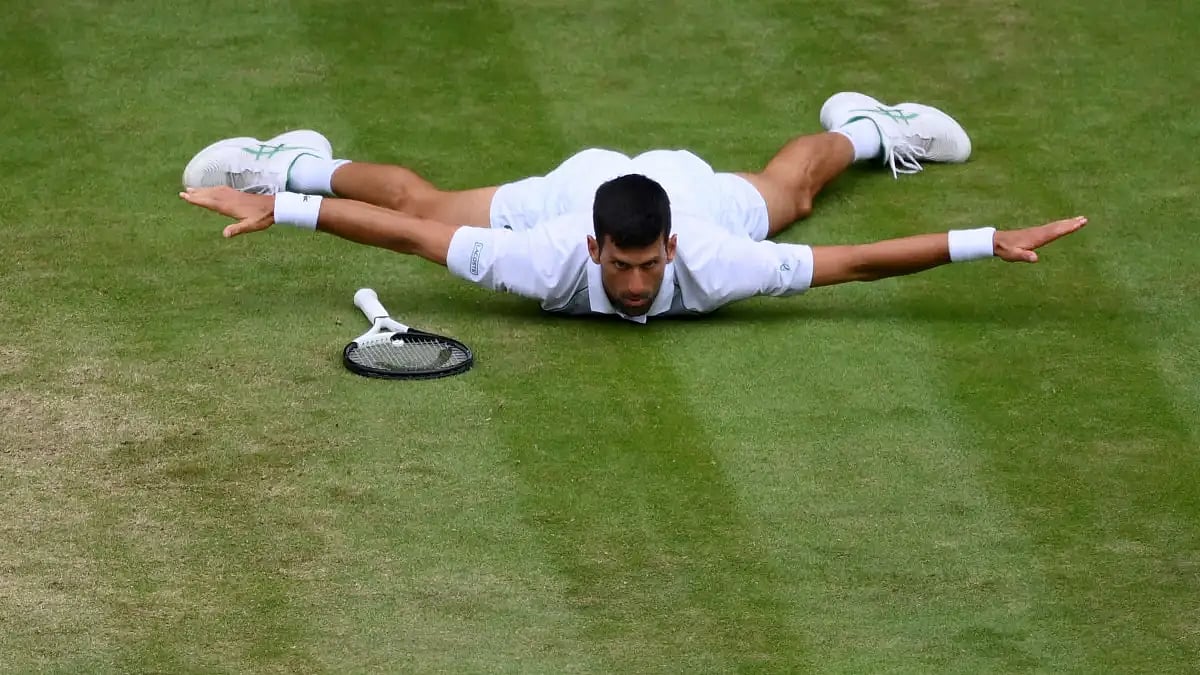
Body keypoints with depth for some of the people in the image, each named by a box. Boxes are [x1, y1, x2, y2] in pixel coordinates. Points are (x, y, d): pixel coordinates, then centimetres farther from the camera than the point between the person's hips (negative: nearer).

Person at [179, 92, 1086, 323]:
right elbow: (411, 230, -39)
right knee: (422, 197, 20)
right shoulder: (549, 262, -45)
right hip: (569, 185, -1)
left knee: (792, 189, 33)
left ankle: (859, 128, 65)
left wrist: (992, 242, -48)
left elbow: (858, 260, -43)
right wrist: (276, 209, -42)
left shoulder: (710, 264, -45)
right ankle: (298, 166, 46)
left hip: (691, 185, 1)